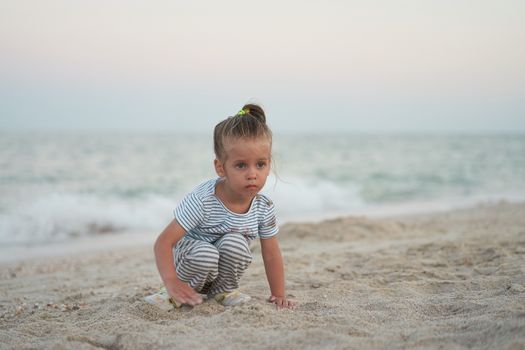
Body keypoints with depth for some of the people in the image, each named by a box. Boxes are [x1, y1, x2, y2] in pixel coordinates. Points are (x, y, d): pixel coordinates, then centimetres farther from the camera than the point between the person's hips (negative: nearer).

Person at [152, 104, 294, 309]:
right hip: (188, 254, -3)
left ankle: (225, 290, -3)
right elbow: (164, 242, -30)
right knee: (205, 253, -36)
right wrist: (172, 283, -41)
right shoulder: (202, 201, -30)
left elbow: (271, 254, -3)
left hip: (222, 267, 3)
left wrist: (279, 295, -4)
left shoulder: (264, 208, -16)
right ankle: (190, 293, -5)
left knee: (234, 243, -29)